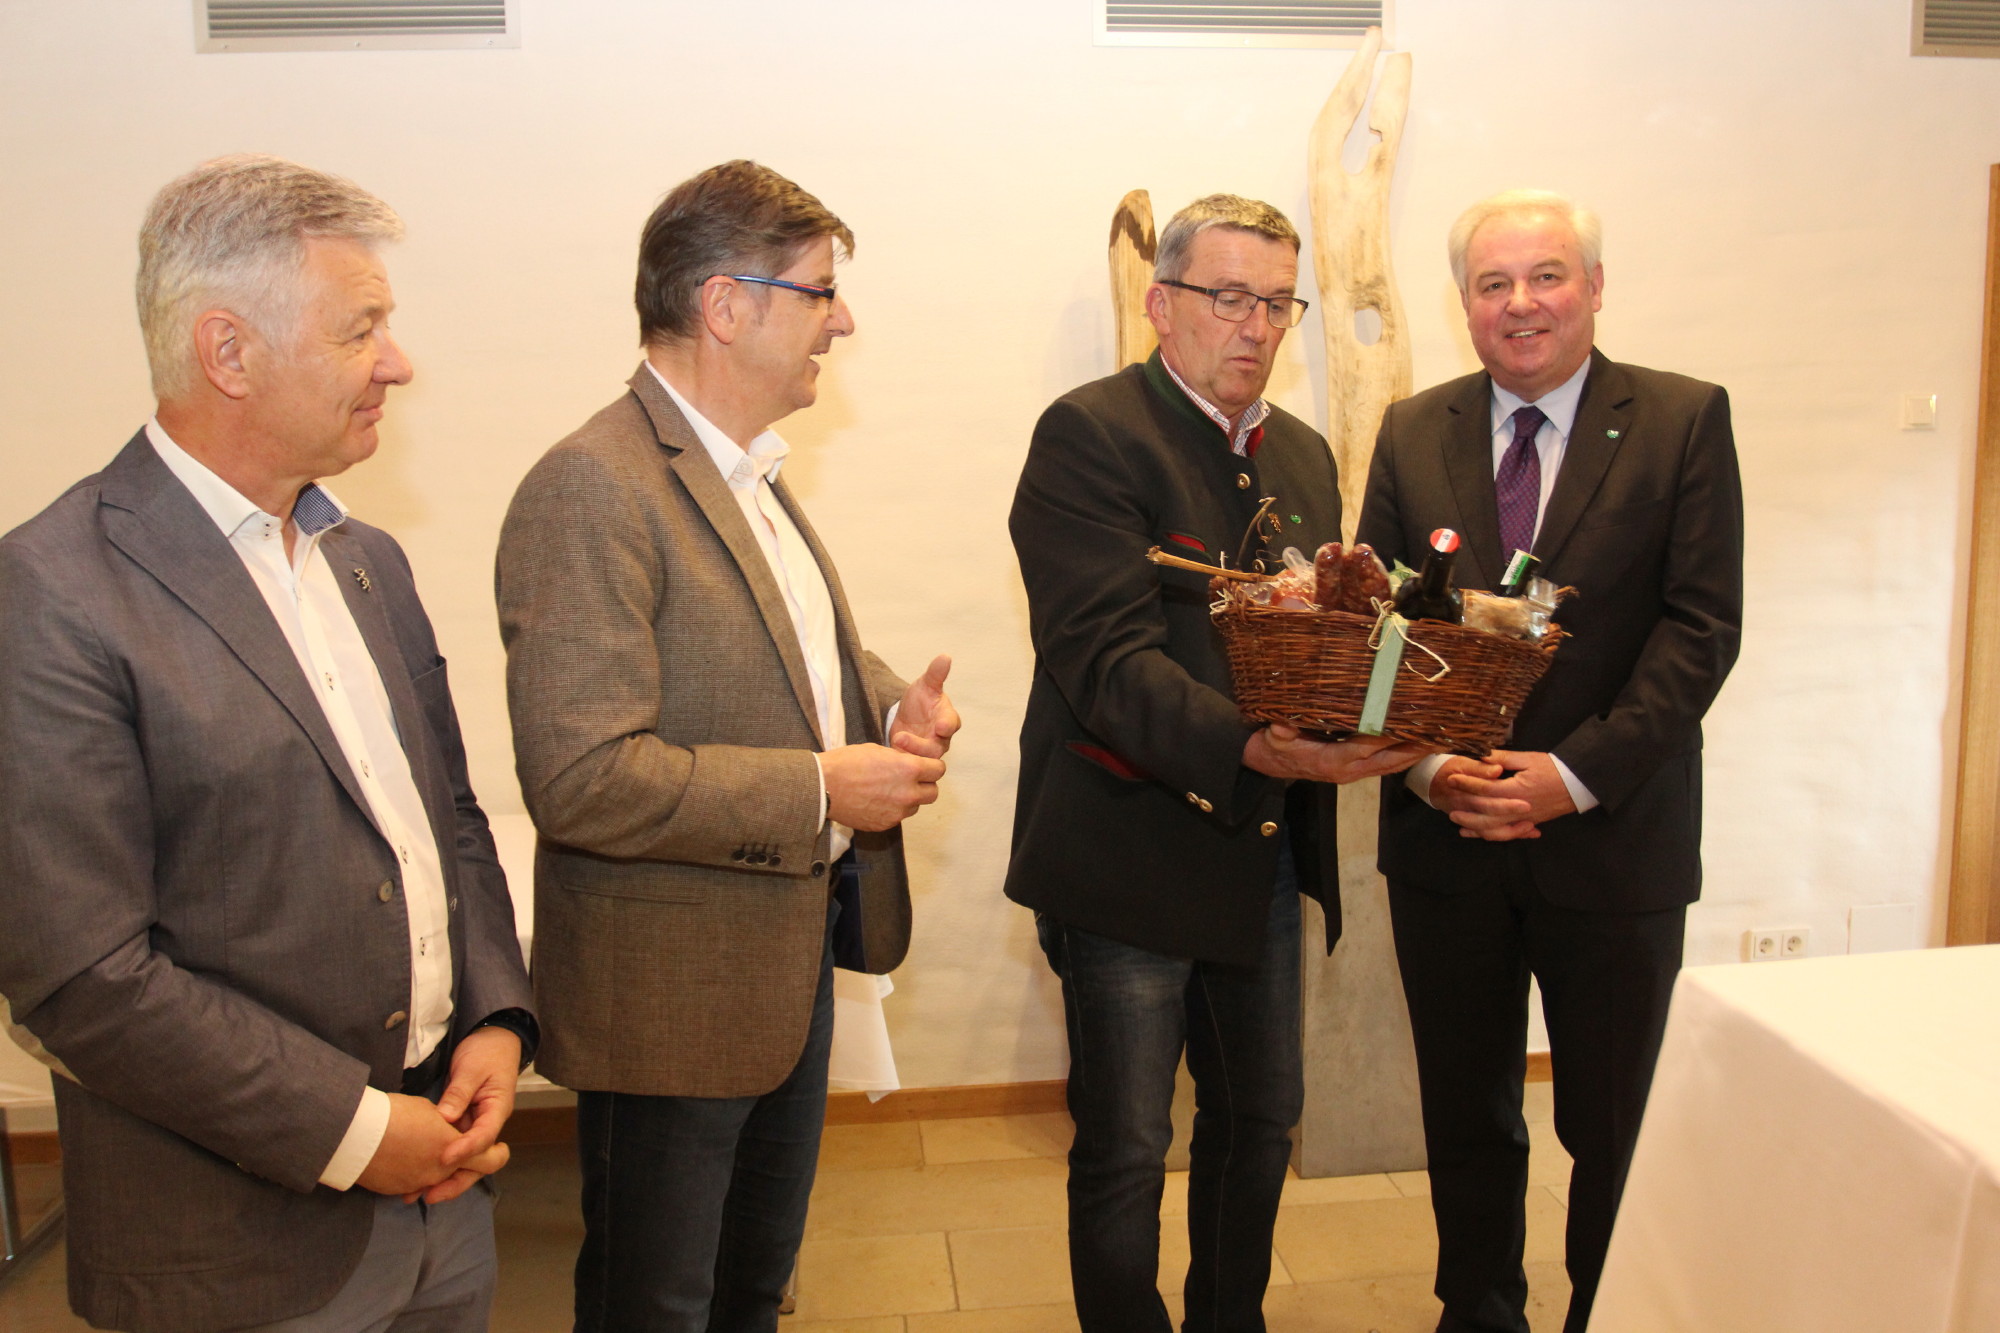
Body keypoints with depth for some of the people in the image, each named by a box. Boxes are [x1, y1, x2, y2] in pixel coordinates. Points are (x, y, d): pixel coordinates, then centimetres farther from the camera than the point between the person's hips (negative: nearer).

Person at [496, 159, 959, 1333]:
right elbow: (583, 778, -28)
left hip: (790, 960, 9)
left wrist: (886, 706, -2)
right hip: (673, 998, -8)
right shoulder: (593, 489, -23)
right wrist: (821, 793, -22)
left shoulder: (751, 469, 7)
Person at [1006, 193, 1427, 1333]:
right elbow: (1105, 659, -22)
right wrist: (1252, 750, -34)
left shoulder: (1305, 453, 14)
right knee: (1125, 1151, 6)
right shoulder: (1090, 434, -11)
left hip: (1268, 850, 7)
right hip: (1132, 847, -7)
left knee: (1262, 1120, 20)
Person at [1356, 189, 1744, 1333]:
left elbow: (1702, 627, -9)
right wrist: (1426, 763, -12)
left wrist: (1577, 774, -19)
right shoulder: (1413, 433, 5)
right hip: (1446, 839, 3)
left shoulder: (1684, 421, -3)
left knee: (1614, 1129, 11)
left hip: (1614, 842, -2)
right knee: (1467, 1116, 17)